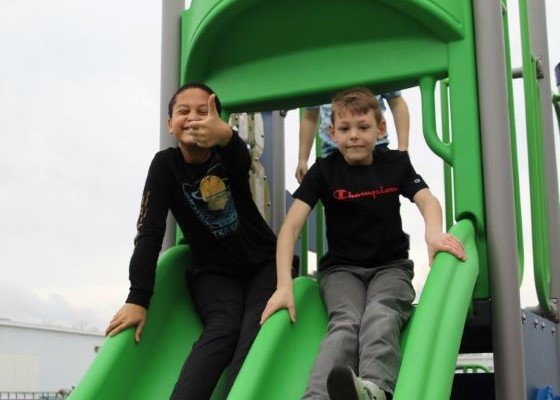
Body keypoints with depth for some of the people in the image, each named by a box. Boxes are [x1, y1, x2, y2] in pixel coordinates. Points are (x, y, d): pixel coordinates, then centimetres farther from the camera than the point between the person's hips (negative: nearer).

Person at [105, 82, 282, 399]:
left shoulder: (231, 156, -12)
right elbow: (150, 232, -18)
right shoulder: (165, 164, -10)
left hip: (264, 263, 1)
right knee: (223, 329, -30)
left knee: (258, 331, -28)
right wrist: (138, 300, -29)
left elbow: (239, 158, -40)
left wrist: (225, 135, -67)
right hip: (213, 270, -1)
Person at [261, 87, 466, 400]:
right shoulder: (323, 171, -3)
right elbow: (292, 225, -12)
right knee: (346, 322, -32)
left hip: (391, 266, 1)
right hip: (341, 268, 0)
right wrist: (284, 285, -26)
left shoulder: (395, 163, 4)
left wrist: (434, 233, -38)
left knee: (381, 315, -33)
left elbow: (426, 199, -11)